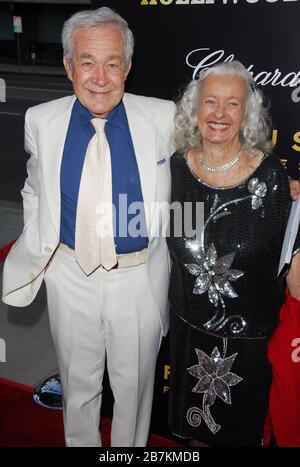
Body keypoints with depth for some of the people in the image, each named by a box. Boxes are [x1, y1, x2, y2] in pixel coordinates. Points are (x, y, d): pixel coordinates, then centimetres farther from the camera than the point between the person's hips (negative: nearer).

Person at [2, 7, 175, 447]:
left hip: (140, 278, -1)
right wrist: (36, 253, 7)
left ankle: (130, 447, 47)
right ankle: (81, 443, 50)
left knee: (134, 382, 19)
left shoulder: (163, 118, -10)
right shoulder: (40, 121, -5)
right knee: (78, 381, 22)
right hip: (70, 277, 2)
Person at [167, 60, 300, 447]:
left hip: (249, 332, -2)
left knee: (242, 429, 21)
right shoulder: (178, 166, -7)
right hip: (188, 325, 3)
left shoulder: (269, 173, -17)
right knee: (194, 420, 26)